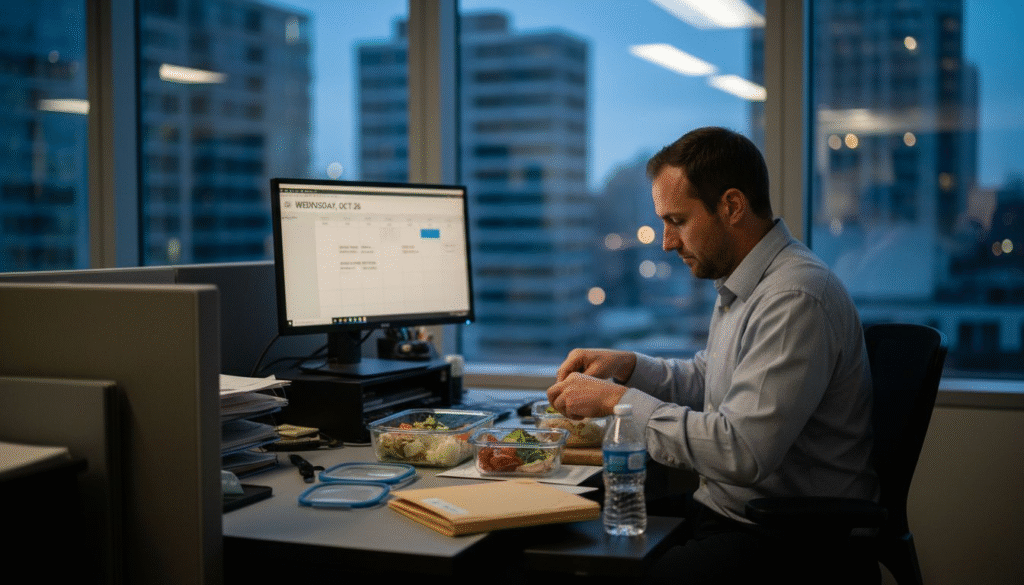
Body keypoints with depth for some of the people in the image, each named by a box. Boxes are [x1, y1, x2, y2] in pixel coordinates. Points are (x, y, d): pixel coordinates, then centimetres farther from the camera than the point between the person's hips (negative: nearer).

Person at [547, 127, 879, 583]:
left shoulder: (796, 299, -23)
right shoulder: (740, 282, 10)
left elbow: (743, 451, -29)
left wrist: (618, 400, -20)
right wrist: (628, 366, 7)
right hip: (718, 508, 9)